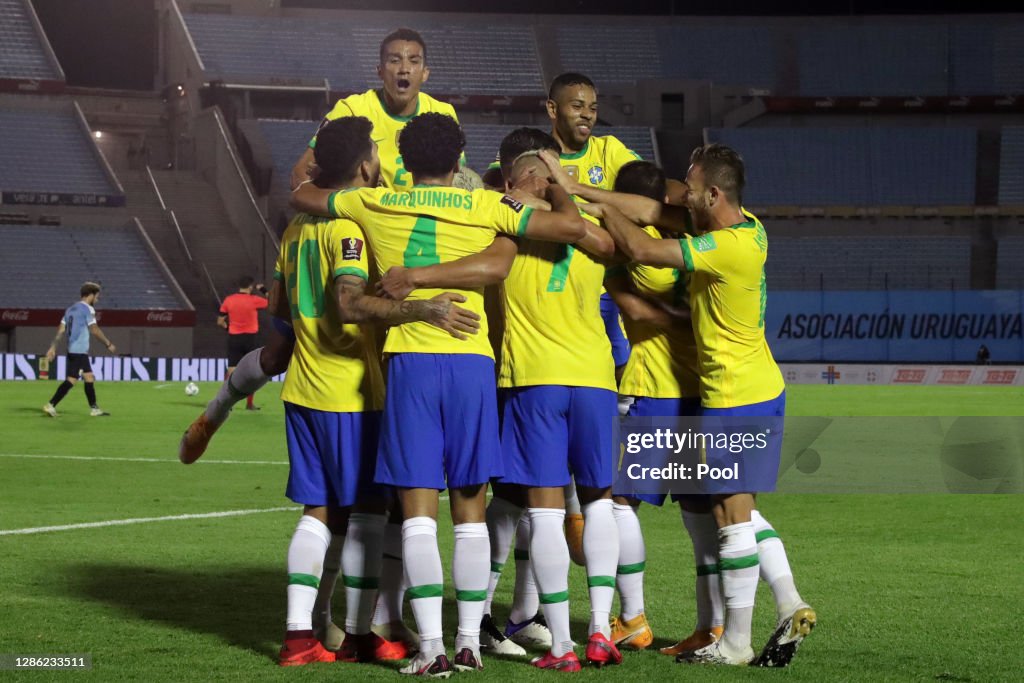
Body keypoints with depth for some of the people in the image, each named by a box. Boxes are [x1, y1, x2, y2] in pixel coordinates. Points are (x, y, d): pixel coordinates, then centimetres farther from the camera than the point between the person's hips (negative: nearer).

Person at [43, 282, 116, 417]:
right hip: (80, 351, -9)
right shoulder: (88, 309, -8)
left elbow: (61, 330, 12)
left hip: (72, 350, 9)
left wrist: (53, 347, 10)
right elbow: (94, 330, -14)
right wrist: (108, 344, -6)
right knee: (71, 380, -11)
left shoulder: (71, 309, 16)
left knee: (89, 377, 14)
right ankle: (51, 405, -17)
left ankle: (94, 408, 17)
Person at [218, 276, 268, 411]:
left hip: (233, 338, 2)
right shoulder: (254, 300, -7)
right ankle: (249, 403, 11)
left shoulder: (228, 300, 0)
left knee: (231, 371, 1)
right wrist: (264, 291, 16)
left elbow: (220, 321, 4)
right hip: (250, 338, -2)